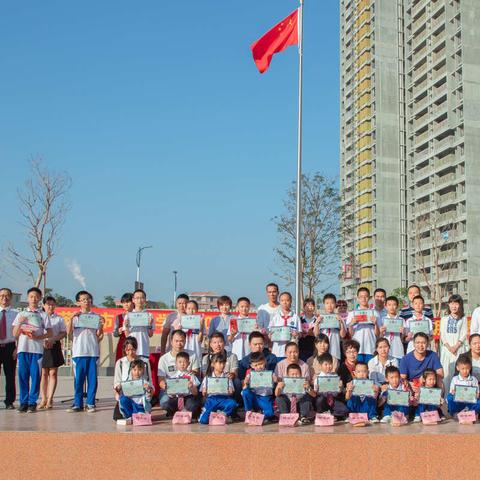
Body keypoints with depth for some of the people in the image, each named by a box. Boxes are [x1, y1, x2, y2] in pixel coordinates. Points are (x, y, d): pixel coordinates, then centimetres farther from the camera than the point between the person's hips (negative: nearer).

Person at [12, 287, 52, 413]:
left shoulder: (43, 315, 8)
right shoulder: (21, 314, 12)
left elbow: (49, 333, 5)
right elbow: (15, 334, 8)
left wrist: (38, 337, -10)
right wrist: (20, 322, -8)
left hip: (37, 349, -1)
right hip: (23, 348, 1)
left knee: (35, 375, -2)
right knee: (23, 375, 0)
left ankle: (33, 402, 5)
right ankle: (23, 402, 7)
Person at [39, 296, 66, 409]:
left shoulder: (59, 319, 5)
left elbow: (64, 333, 1)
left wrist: (52, 339, -15)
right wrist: (44, 341, -15)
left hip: (54, 346, 0)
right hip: (41, 346, 0)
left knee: (53, 373, -2)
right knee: (43, 373, 3)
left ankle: (50, 399, 1)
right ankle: (43, 399, 9)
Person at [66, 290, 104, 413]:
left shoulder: (96, 317, 9)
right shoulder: (76, 317, 7)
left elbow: (99, 336, 8)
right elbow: (69, 332, -4)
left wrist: (101, 325, -9)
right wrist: (72, 318, -14)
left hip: (93, 351, 1)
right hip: (79, 351, 0)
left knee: (92, 378, 1)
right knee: (78, 379, 2)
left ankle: (90, 404, 8)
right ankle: (78, 404, 10)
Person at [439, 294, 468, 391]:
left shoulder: (463, 319, 9)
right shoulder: (444, 319, 13)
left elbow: (464, 334, 1)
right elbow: (442, 335, 6)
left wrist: (456, 346, -11)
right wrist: (449, 347, -8)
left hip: (459, 348, -1)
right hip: (446, 349, 1)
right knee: (446, 372, -4)